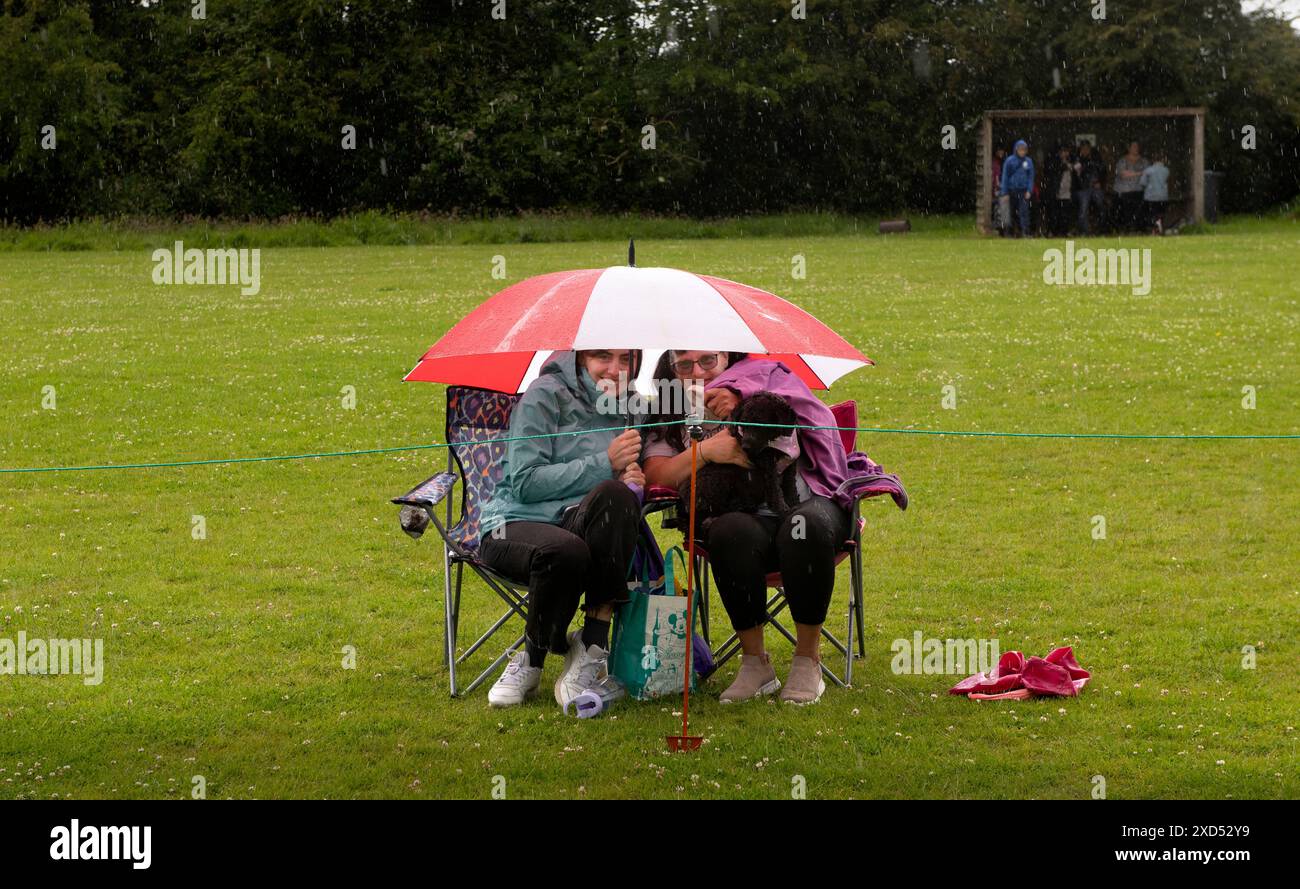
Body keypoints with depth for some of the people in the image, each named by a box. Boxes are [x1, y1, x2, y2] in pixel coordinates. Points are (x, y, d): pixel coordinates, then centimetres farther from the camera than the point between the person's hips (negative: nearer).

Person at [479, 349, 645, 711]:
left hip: (584, 525, 4)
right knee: (565, 550, -42)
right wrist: (605, 464, -16)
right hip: (516, 523, -4)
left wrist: (630, 481, -2)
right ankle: (531, 658, -12)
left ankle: (592, 649, -30)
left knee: (615, 495, -33)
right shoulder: (546, 395, -3)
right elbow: (526, 483, -11)